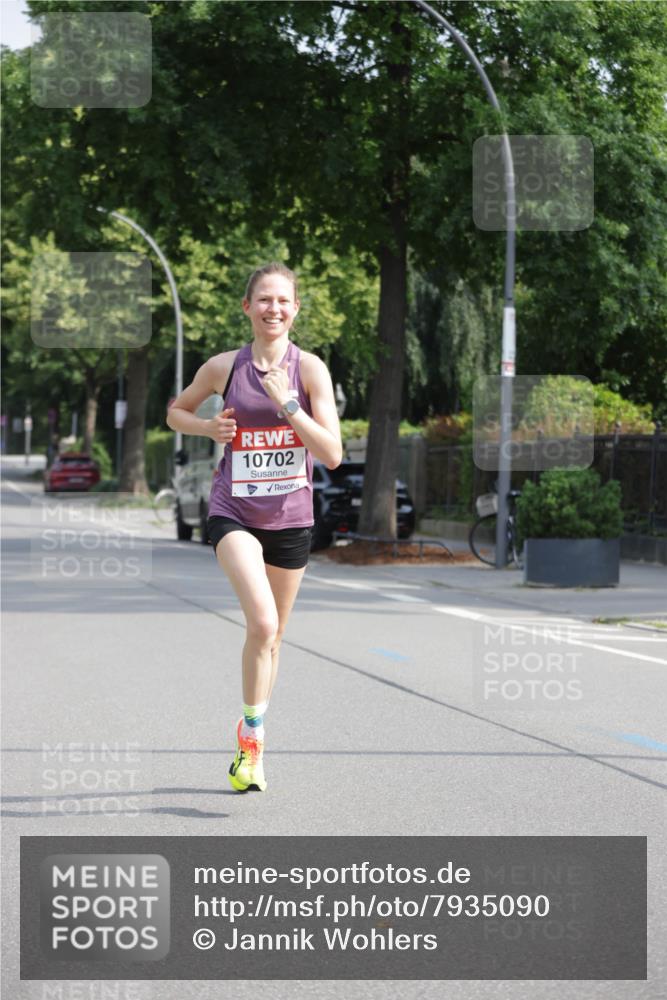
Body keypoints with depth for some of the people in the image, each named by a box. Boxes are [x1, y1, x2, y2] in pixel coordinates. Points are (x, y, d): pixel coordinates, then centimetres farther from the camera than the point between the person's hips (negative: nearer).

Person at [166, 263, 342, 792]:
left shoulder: (310, 368, -5)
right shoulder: (224, 367, -2)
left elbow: (333, 454, -12)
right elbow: (176, 413, 16)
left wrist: (287, 404, -21)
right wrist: (209, 427, -5)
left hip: (291, 517, 2)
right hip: (234, 513, -1)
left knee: (272, 635, 14)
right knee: (262, 622, -24)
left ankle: (252, 743, 32)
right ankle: (252, 736, -9)